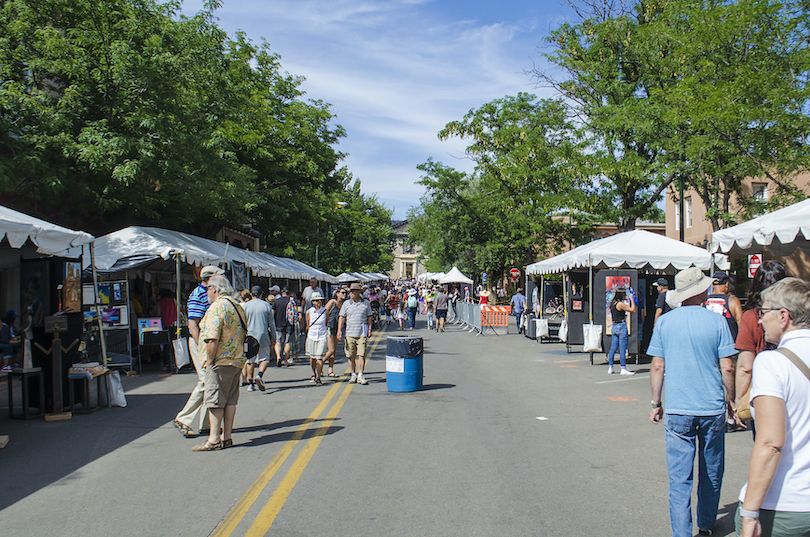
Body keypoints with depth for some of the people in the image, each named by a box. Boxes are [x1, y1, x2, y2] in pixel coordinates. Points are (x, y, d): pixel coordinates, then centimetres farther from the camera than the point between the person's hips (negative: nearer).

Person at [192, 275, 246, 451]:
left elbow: (212, 339, -20)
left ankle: (214, 440, -1)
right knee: (230, 400, 11)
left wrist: (209, 362, -13)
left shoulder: (217, 307, -13)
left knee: (215, 400, -3)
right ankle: (226, 437, 15)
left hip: (220, 361, -9)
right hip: (237, 360, 9)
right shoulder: (237, 306, 15)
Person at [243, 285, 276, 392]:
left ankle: (250, 383, 10)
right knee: (264, 359, 7)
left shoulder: (246, 306, 1)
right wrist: (273, 338, 12)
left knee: (250, 360, 10)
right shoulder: (266, 305, 1)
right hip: (263, 336, -1)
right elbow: (272, 323, 4)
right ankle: (259, 375, -17)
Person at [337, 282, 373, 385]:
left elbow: (369, 317, 13)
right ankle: (353, 374, 19)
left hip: (362, 333, -1)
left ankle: (360, 375, -4)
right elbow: (342, 318, 6)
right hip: (349, 333, 2)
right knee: (350, 356, 5)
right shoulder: (346, 304, 7)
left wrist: (369, 329, 4)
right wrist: (339, 330, -4)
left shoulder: (366, 303, 6)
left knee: (361, 354, -8)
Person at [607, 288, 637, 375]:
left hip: (614, 326, 8)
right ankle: (623, 369, -1)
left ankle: (610, 368, 14)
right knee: (622, 349, -4)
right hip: (622, 326, -8)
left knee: (613, 348, 11)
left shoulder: (613, 303, 11)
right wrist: (632, 299, -1)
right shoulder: (620, 304, -15)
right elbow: (632, 309, -10)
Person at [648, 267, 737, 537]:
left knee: (679, 477, 2)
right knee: (711, 472, 18)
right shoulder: (717, 321, -5)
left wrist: (656, 404, 10)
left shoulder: (664, 322, -1)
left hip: (677, 411, 0)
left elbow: (657, 367, 1)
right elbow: (727, 368, -4)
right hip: (713, 409, 0)